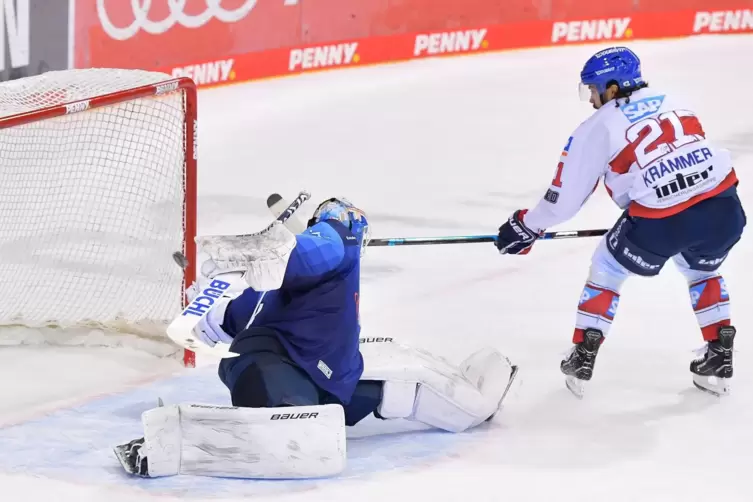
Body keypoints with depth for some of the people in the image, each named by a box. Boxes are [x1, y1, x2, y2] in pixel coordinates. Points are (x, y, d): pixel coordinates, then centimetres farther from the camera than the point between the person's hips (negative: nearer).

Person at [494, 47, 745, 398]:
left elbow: (566, 193, 10)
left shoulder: (599, 127, 6)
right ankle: (720, 359, 29)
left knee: (607, 267, 22)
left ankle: (581, 362, 23)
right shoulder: (673, 103, 21)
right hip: (724, 209, 5)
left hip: (661, 224, -4)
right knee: (701, 271, 35)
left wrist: (526, 226, 25)